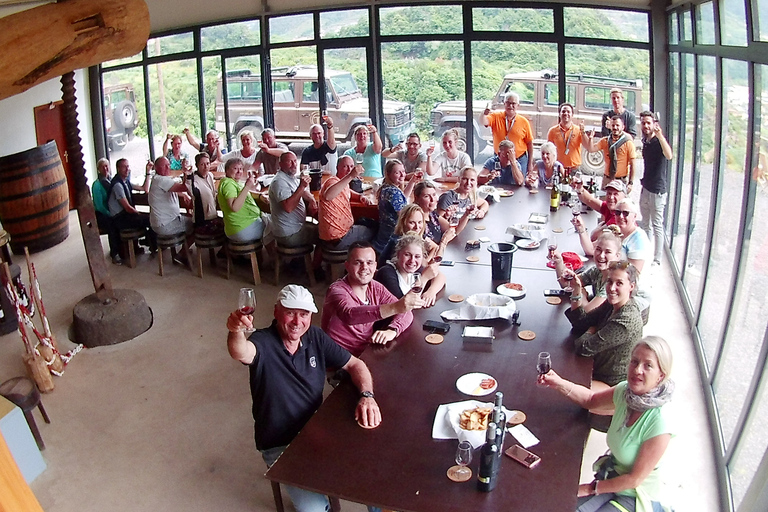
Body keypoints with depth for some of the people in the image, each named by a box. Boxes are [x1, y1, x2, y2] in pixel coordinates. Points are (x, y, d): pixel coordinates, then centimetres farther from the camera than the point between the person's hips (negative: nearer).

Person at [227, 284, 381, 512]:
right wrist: (236, 331, -65)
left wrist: (367, 396, -20)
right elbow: (241, 353, -42)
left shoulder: (316, 337, -4)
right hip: (280, 444, -4)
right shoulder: (263, 342, -18)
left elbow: (355, 365, -1)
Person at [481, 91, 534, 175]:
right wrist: (484, 115, -45)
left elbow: (530, 144, 2)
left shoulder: (524, 122, -2)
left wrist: (530, 164, 1)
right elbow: (484, 122, -21)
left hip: (520, 161, 0)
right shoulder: (496, 116, -2)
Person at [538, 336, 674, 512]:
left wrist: (592, 488, -12)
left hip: (638, 497, -5)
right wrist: (559, 384, -13)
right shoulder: (625, 390, -13)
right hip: (613, 478, 5)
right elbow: (591, 400, 5)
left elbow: (635, 479, -20)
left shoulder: (658, 423, -30)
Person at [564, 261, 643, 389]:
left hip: (612, 385, -8)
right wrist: (577, 290, -9)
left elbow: (584, 348, -28)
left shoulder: (627, 320, -30)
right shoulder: (611, 304, -3)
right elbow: (581, 322, 0)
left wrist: (590, 331, -6)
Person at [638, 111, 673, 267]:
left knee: (657, 226, -2)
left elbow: (669, 156, -37)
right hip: (645, 188, 9)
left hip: (657, 191, -9)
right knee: (645, 224, 18)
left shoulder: (658, 141, -15)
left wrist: (660, 135, -45)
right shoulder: (645, 142, 10)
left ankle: (657, 260, 5)